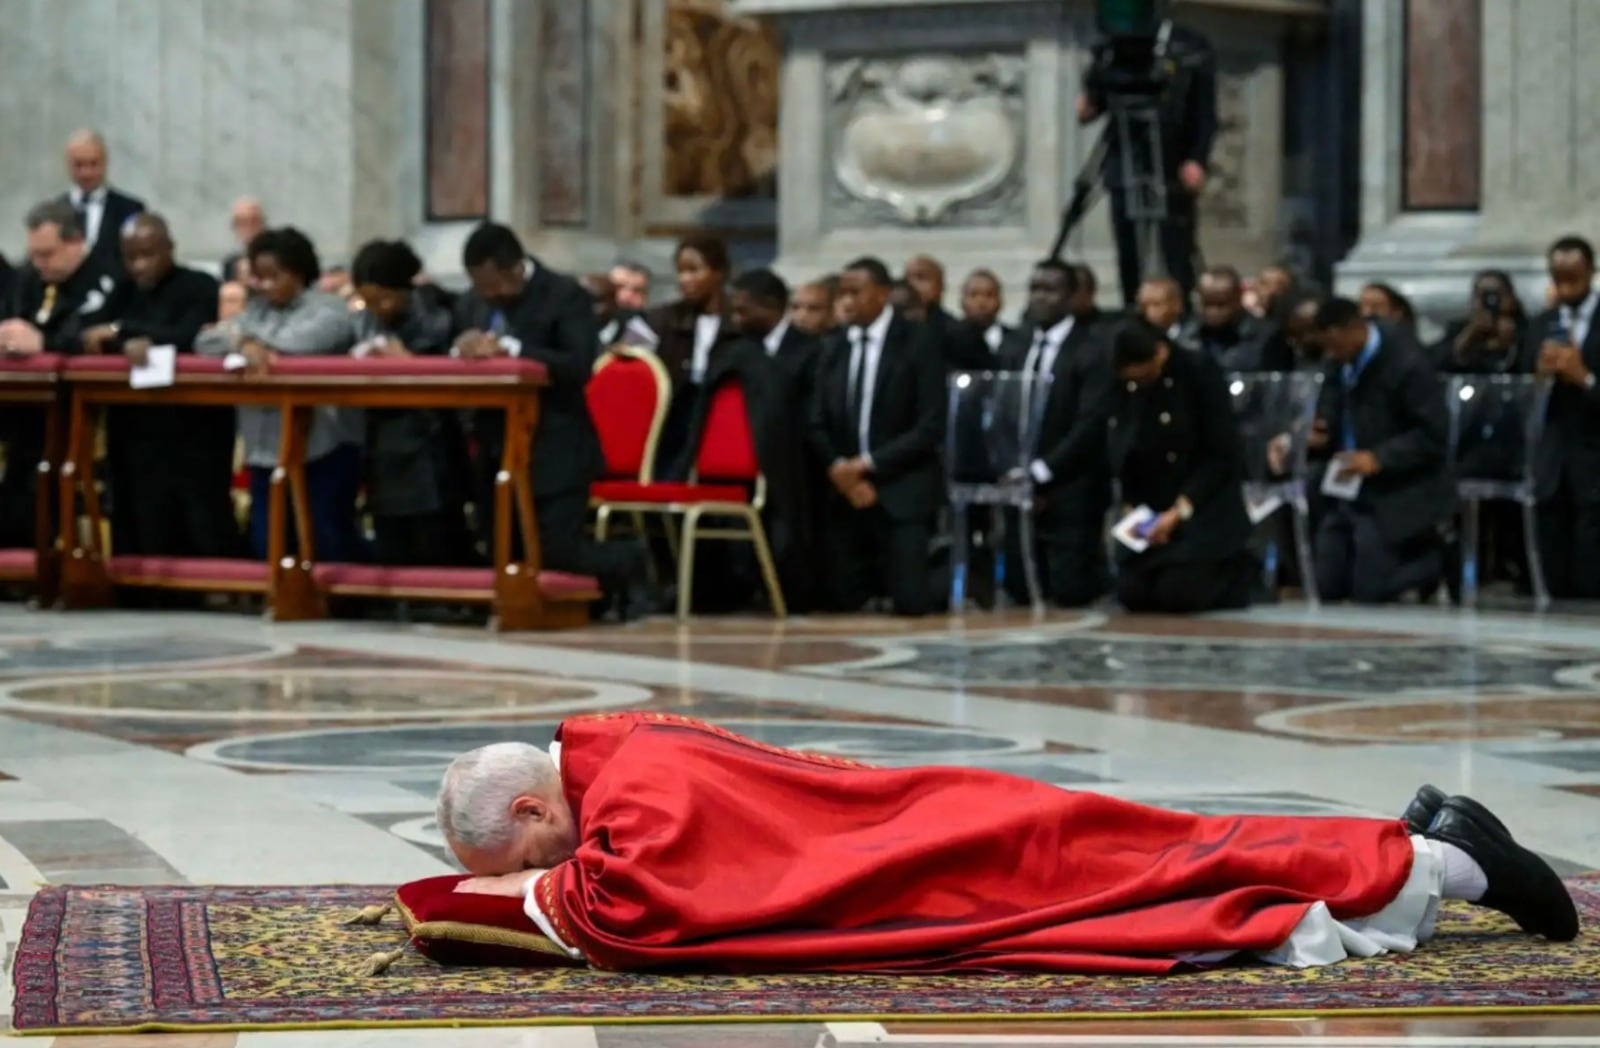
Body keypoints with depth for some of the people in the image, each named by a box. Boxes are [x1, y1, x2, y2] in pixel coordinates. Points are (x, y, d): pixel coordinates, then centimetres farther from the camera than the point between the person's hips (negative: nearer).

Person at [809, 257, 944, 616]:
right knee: (841, 600, -4)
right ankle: (878, 573, 29)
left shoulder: (918, 342, -4)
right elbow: (818, 424, 8)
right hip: (845, 491, 4)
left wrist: (870, 463, -14)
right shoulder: (833, 347, 11)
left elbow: (931, 425, -10)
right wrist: (838, 468, -11)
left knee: (910, 603, -12)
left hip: (901, 491, -4)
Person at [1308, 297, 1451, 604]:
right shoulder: (1342, 357, -1)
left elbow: (1433, 436, -18)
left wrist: (1378, 459, -27)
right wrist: (1322, 432, -9)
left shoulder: (1407, 365, -22)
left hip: (1395, 492, -7)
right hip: (1348, 485, 7)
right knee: (1329, 588, 3)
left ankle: (1438, 559, 14)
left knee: (1370, 590, -12)